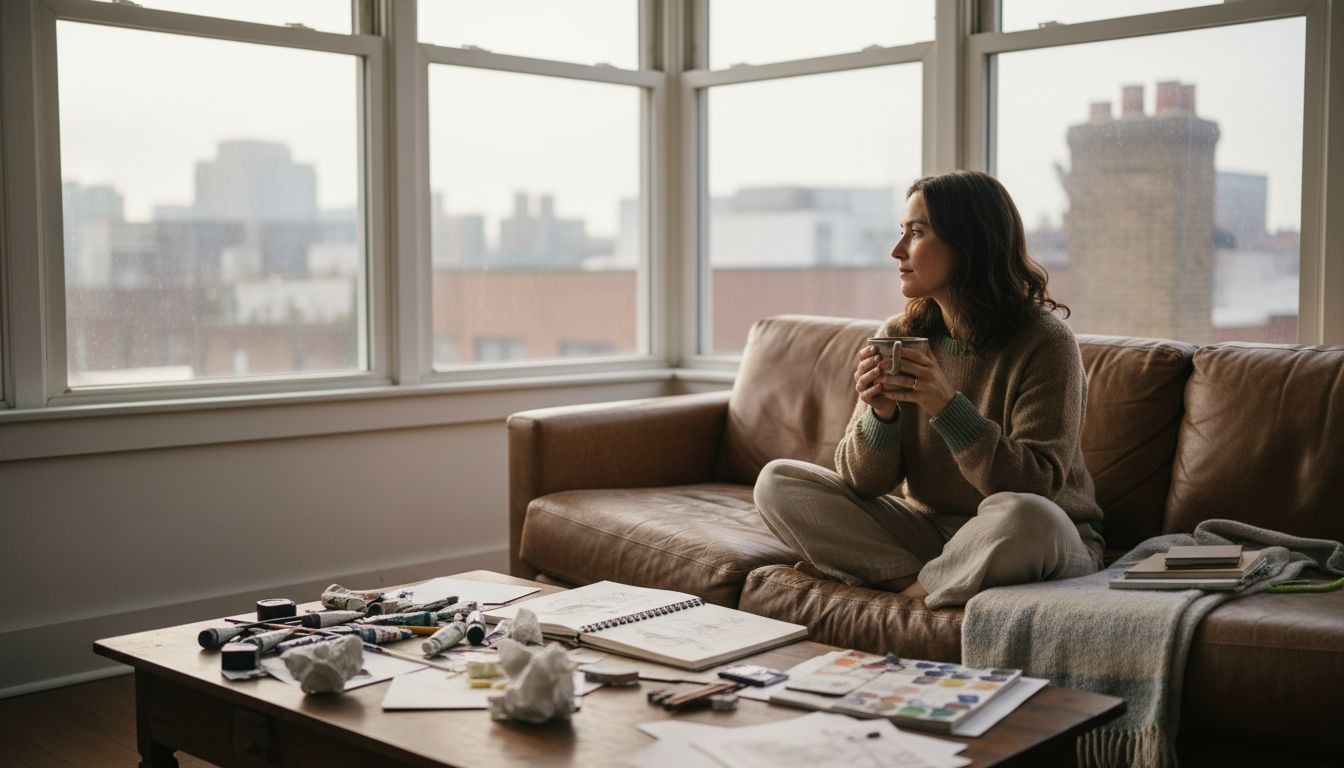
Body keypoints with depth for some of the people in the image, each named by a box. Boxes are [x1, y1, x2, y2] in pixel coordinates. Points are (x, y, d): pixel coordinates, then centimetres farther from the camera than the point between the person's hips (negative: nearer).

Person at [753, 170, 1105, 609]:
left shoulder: (1043, 342, -15)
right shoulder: (899, 336, -1)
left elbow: (1037, 487, -22)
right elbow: (863, 482, -2)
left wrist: (948, 407, -31)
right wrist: (880, 415, -23)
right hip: (929, 529, 5)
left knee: (1019, 516, -40)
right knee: (777, 482, -8)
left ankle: (907, 586, -12)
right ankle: (923, 581, -17)